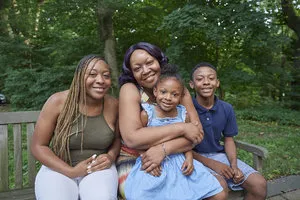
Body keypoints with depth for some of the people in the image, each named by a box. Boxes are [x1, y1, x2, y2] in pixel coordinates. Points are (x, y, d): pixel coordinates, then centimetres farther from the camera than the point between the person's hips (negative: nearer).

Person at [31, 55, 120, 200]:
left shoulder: (113, 105, -5)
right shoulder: (58, 102, -12)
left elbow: (116, 138, 12)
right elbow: (38, 146, -7)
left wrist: (111, 156, -10)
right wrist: (71, 171, -15)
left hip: (98, 169, 1)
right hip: (59, 169, 0)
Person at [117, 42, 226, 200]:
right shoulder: (130, 90, -14)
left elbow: (197, 132, -11)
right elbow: (131, 138, -27)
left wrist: (164, 149, -28)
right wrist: (181, 128, -24)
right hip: (134, 159, -3)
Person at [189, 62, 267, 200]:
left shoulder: (226, 109, -1)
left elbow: (228, 140, 9)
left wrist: (234, 165, -8)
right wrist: (211, 164, -19)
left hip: (219, 155, 5)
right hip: (195, 157, -5)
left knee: (259, 184, -7)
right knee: (220, 186, -33)